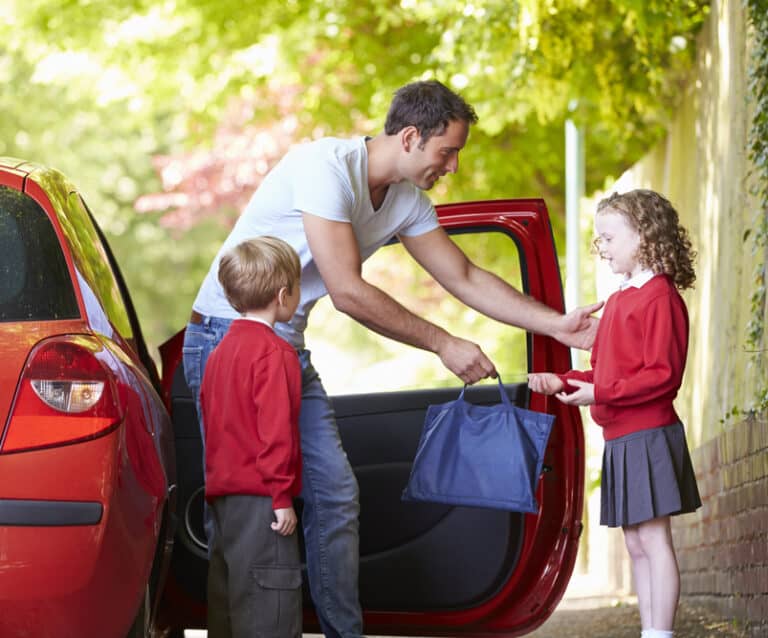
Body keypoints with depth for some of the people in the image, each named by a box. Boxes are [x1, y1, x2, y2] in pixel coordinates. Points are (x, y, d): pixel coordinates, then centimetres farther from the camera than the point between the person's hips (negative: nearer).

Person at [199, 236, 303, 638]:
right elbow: (276, 429, -18)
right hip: (260, 496, -9)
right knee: (270, 599, -10)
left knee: (228, 596, 12)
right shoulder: (275, 353, -13)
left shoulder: (222, 351, 15)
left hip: (223, 492, 9)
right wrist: (282, 496, -17)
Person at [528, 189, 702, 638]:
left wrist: (599, 394, -20)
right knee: (636, 544, 11)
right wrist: (564, 382, 4)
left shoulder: (659, 297, -12)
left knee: (653, 538, -8)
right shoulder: (619, 301, 16)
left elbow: (663, 375, -18)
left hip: (648, 436, -9)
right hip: (619, 438, 9)